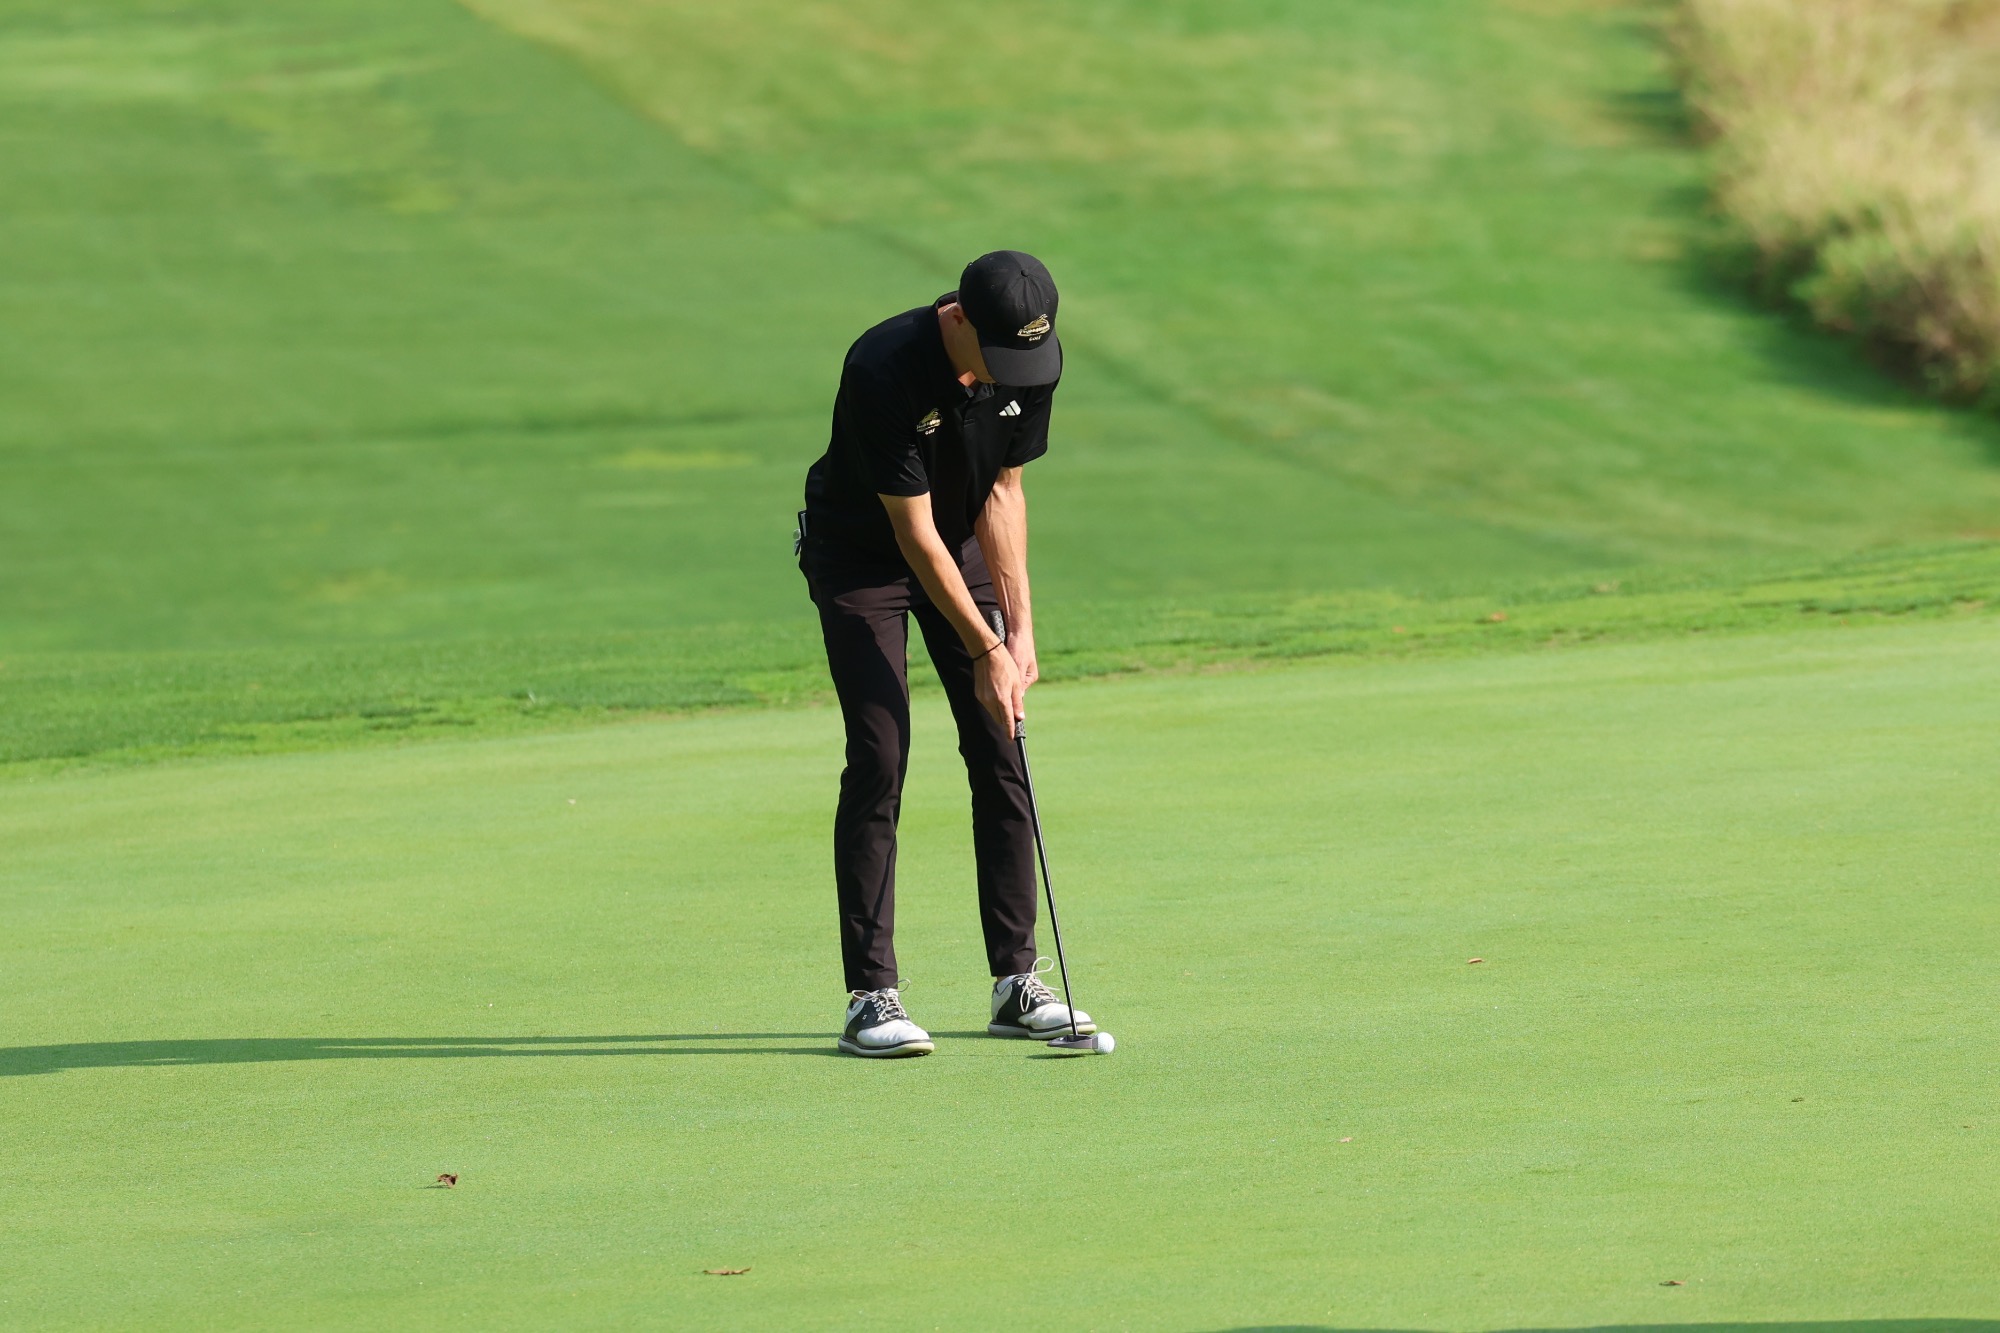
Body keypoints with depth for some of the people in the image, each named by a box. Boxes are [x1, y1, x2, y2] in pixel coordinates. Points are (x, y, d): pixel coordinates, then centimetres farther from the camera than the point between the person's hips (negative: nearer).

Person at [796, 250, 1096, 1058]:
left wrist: (1020, 627, -9)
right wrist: (985, 651, -24)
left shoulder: (1030, 362, -16)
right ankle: (871, 996, -13)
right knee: (879, 758, -15)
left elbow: (1002, 491, -3)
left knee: (1001, 755, -1)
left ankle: (1017, 982, 5)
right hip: (859, 557, -5)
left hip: (964, 546, 5)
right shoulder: (884, 371, -34)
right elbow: (915, 533, -27)